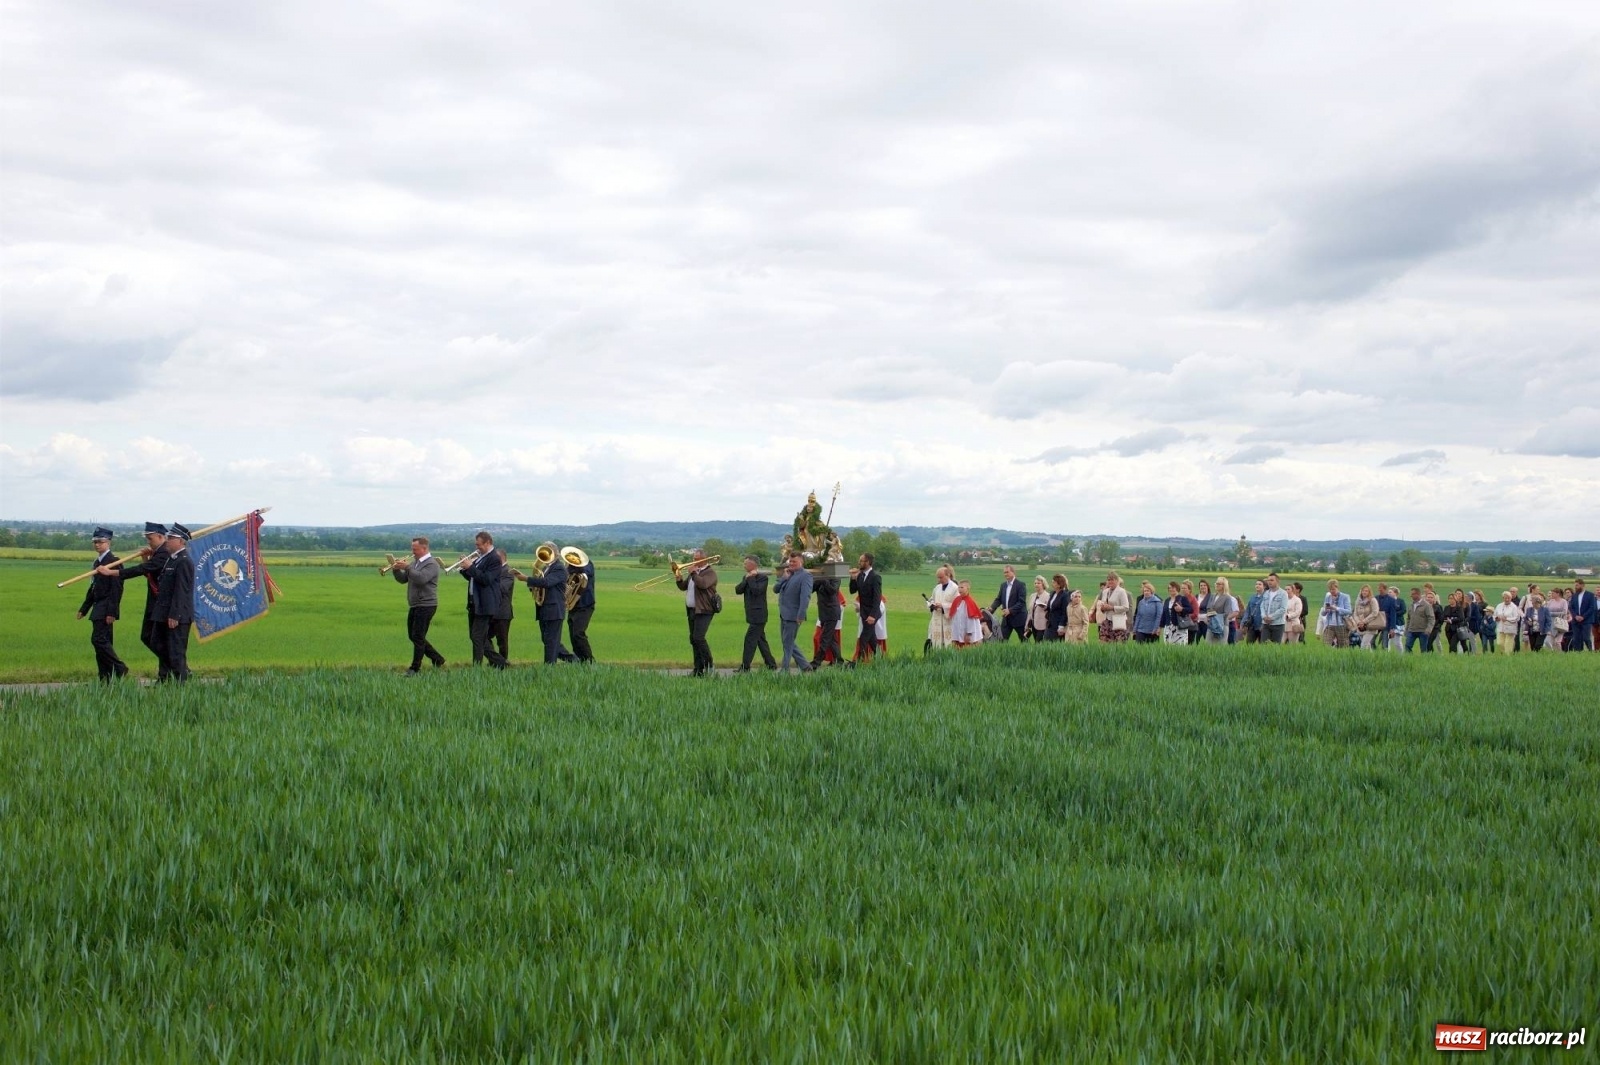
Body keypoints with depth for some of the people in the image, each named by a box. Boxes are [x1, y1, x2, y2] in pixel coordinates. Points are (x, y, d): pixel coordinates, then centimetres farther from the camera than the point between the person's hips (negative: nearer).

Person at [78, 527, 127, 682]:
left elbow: (116, 589, -18)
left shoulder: (113, 562, -12)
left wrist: (111, 612, -22)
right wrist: (84, 609, 21)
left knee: (98, 639, -15)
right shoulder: (97, 562, 16)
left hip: (106, 609, -9)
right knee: (103, 641, 8)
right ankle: (106, 680, 10)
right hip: (98, 609, 9)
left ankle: (119, 668, -6)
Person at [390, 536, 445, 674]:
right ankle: (437, 659, 24)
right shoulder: (414, 562, 14)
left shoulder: (431, 564, -12)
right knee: (412, 636, 14)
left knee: (418, 637, -7)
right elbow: (403, 579, 13)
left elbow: (421, 578, -28)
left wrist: (407, 567, -25)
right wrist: (397, 569, -5)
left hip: (426, 605, -9)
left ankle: (415, 669, 0)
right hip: (414, 605, 9)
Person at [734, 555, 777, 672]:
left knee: (750, 639, -9)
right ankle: (771, 664, 19)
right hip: (752, 614, 9)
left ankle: (745, 667, -8)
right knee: (760, 640, 13)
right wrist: (746, 579, -8)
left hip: (758, 615, -9)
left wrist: (751, 579, -15)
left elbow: (757, 591, -24)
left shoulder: (762, 577, -10)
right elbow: (737, 590, 2)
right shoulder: (746, 577, 14)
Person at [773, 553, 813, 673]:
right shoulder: (788, 575, 16)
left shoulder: (805, 576, -10)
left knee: (788, 644, -2)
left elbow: (805, 596, -19)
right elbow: (776, 589, 12)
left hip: (792, 616, -9)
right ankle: (805, 666, 21)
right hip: (783, 614, 9)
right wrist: (784, 577, -2)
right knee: (787, 643, 14)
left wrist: (800, 616, -26)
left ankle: (784, 671, 6)